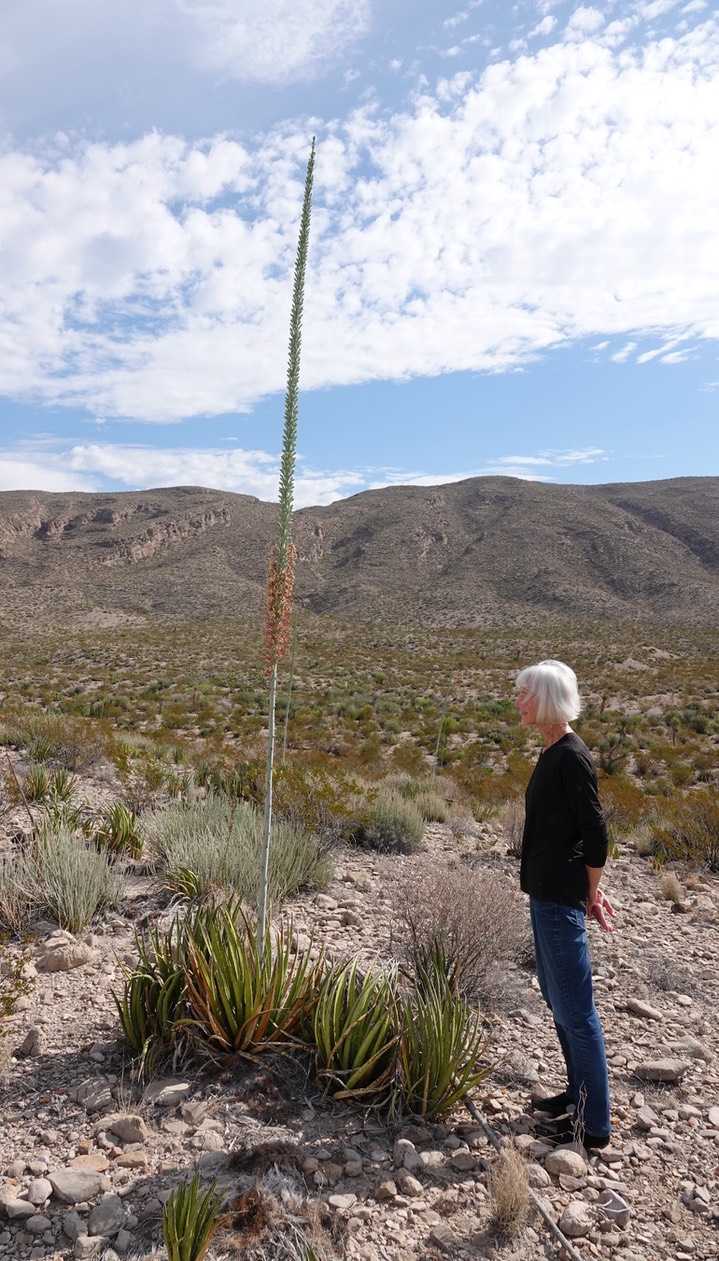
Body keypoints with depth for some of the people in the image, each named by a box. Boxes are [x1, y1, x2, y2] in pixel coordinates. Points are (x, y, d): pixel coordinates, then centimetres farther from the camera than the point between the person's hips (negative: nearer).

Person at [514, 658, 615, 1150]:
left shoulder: (572, 758, -20)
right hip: (546, 892, 10)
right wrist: (588, 889, 14)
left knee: (575, 1008, 2)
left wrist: (591, 894, -8)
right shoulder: (553, 753, 9)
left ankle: (593, 1123, 16)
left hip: (561, 900, -10)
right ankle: (579, 1093, 37)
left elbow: (595, 833, -19)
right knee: (557, 996, 21)